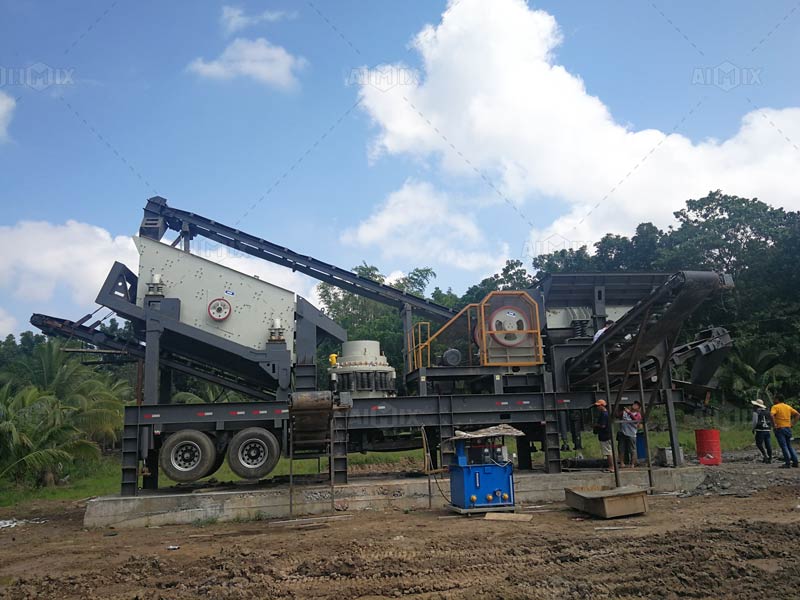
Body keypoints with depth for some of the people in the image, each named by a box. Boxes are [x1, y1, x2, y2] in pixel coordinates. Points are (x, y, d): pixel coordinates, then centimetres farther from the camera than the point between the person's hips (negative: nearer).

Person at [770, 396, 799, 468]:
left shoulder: (775, 407, -6)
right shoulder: (788, 407, 13)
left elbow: (772, 415, -24)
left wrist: (774, 424, -16)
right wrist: (793, 423, 10)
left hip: (780, 429, -6)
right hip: (788, 428, 6)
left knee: (784, 446, -4)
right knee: (789, 446, 16)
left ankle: (787, 463, -6)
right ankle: (795, 462, 12)